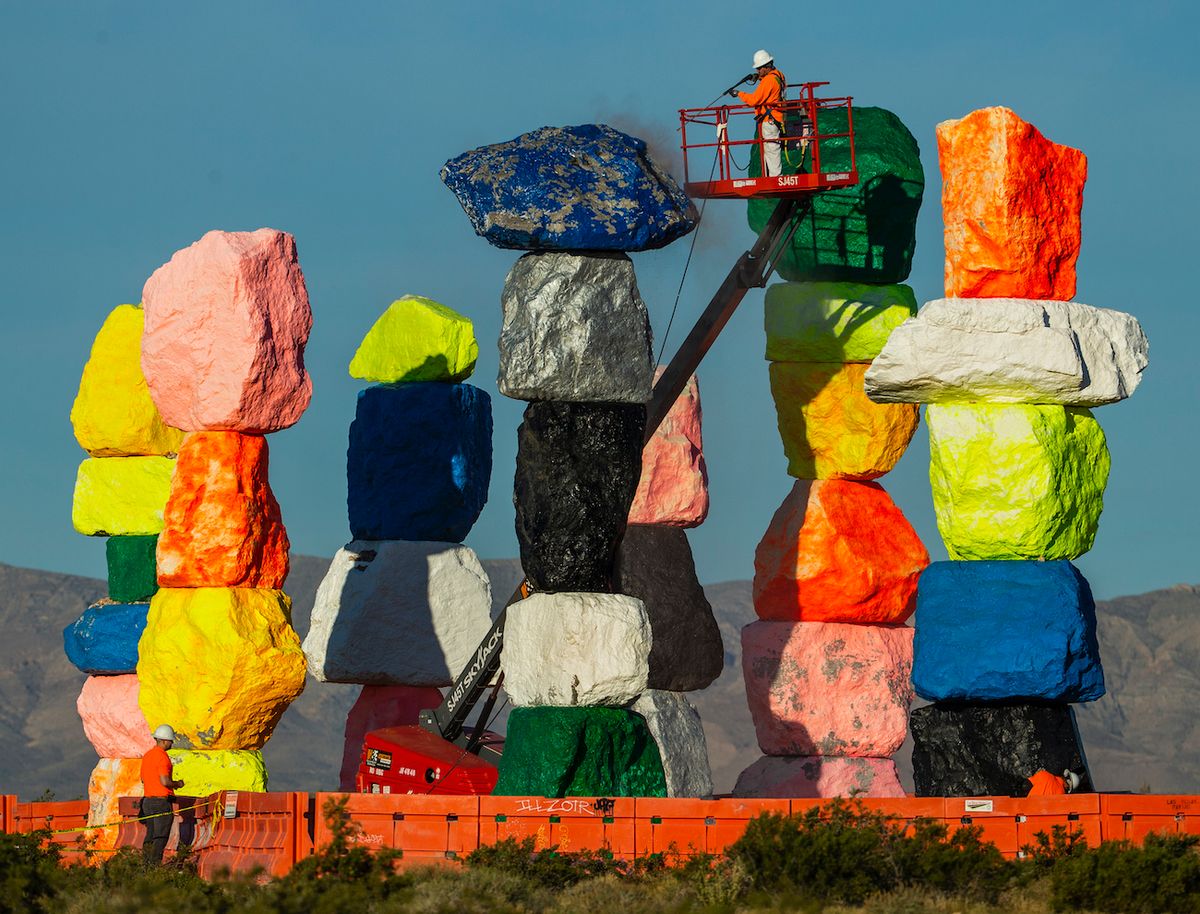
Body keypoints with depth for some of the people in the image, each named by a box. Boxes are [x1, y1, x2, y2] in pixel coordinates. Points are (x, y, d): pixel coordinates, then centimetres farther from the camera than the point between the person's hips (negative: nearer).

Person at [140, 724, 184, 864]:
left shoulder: (147, 756, 13)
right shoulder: (162, 757, -15)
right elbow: (165, 781, -21)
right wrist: (178, 784, -1)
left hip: (147, 799, 8)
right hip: (162, 801, -8)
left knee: (150, 835, 12)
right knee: (161, 837, -5)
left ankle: (145, 863, 11)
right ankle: (155, 863, -10)